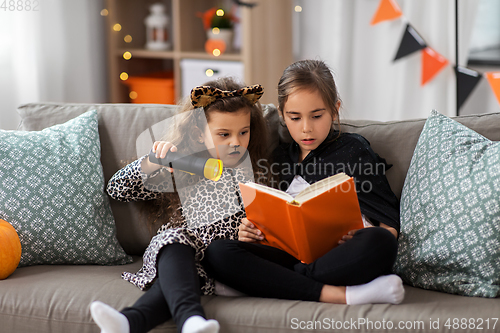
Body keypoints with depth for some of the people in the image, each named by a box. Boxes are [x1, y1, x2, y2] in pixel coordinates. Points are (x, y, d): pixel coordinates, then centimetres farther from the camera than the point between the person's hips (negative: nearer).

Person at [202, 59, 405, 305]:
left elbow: (389, 224, 2)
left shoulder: (353, 150, 10)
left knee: (379, 241, -37)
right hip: (291, 255, 4)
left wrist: (357, 237, -20)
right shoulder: (279, 158, 22)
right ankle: (341, 296, -31)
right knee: (217, 253, -23)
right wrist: (252, 234, -1)